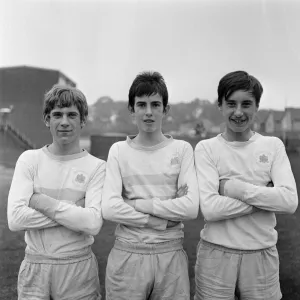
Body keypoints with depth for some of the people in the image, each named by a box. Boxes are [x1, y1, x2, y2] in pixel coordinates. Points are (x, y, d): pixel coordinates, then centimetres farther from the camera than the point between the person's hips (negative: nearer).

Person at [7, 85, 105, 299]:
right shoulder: (29, 159, -2)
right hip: (34, 266, 1)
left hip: (79, 267, -1)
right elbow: (15, 219, -12)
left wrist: (44, 203, -16)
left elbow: (93, 223, -18)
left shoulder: (96, 166, -6)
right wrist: (74, 212, -16)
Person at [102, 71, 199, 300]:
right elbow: (109, 209, -11)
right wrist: (164, 221, -13)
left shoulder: (182, 149, 0)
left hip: (171, 254, 0)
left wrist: (140, 204, -11)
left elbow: (191, 207, -11)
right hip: (127, 254, 0)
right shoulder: (118, 150, 1)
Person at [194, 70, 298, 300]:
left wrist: (233, 187, -14)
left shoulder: (273, 146, 2)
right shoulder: (206, 148, -4)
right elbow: (210, 208, -15)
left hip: (262, 255, 2)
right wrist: (266, 197, -12)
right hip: (216, 254, -1)